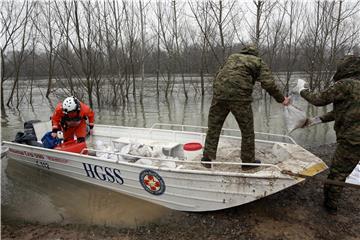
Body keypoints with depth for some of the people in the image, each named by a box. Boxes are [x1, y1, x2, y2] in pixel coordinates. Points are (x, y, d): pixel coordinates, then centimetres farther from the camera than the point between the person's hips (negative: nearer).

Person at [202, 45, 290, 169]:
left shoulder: (232, 57, 27)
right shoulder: (259, 62, 15)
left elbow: (220, 73, 23)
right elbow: (268, 84, 4)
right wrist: (281, 99, 14)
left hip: (219, 92, 4)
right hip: (240, 96, -3)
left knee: (213, 127, 14)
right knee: (247, 130, 12)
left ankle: (207, 159, 18)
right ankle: (248, 162, 22)